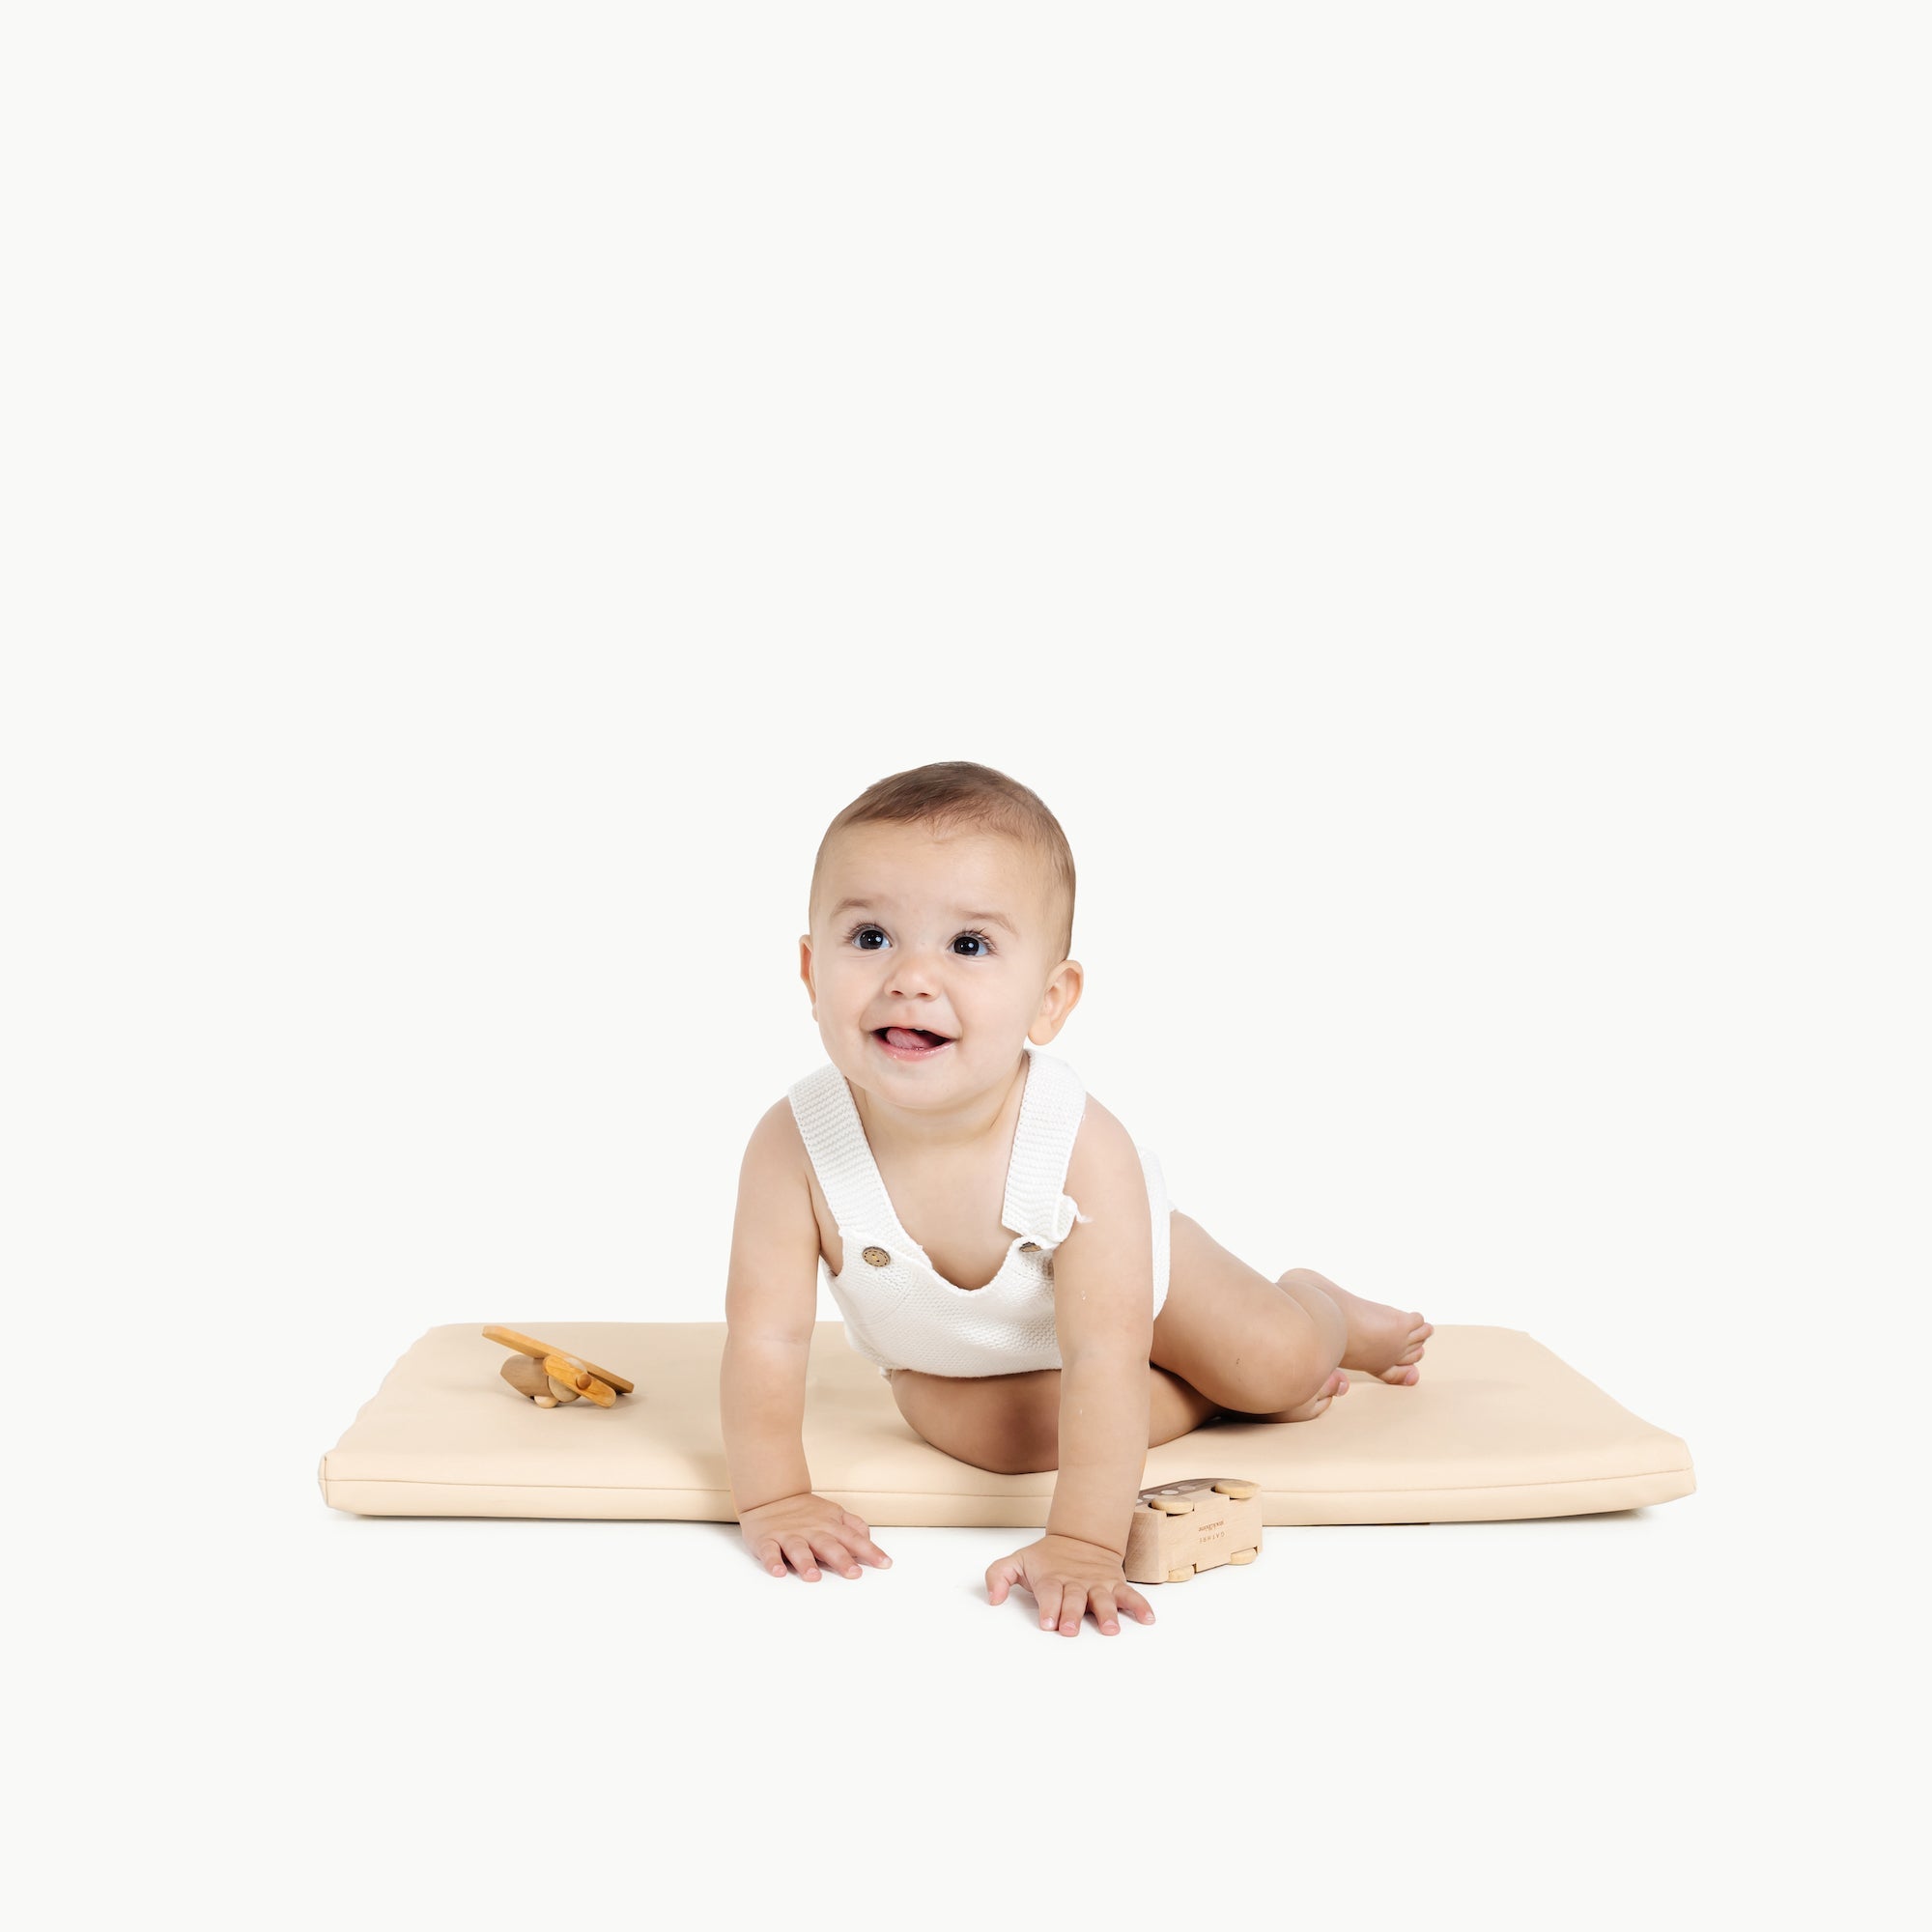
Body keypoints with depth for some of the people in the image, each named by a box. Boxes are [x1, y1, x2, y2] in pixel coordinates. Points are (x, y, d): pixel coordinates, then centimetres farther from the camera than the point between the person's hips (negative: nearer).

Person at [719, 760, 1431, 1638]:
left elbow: (1104, 1356, -41)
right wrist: (772, 1498, -32)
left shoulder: (1085, 1150, -40)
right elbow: (766, 1336, -28)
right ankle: (1201, 1392, 2)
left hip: (1124, 1269, -1)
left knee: (1280, 1361, -9)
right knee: (997, 1434, -25)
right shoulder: (793, 1144, -36)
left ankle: (1318, 1304, 30)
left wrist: (1081, 1545, -46)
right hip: (944, 1347, 1)